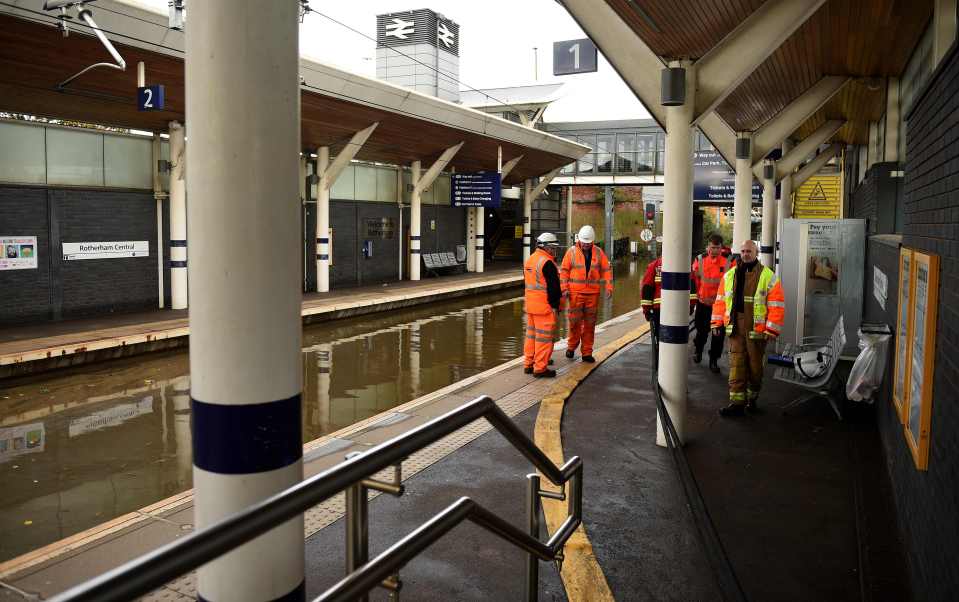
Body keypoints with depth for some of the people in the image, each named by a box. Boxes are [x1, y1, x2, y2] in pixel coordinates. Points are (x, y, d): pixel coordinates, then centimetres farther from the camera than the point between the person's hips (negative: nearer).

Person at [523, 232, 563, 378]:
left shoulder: (529, 260, 13)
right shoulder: (547, 263, -16)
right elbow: (553, 287, -18)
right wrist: (555, 305, -13)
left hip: (530, 305, 9)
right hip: (545, 306, -9)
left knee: (532, 334, 16)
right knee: (544, 336, -3)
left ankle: (529, 363, 22)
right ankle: (540, 368, 0)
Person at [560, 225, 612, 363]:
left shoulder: (598, 252, 6)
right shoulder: (572, 251, 1)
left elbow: (606, 270, 9)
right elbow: (564, 270, 2)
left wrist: (608, 287, -1)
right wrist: (564, 288, -5)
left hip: (593, 294, 2)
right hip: (575, 293, -2)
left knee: (590, 324, 6)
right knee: (575, 322, 0)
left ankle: (587, 352, 14)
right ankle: (571, 346, 22)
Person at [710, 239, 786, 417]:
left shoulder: (768, 277, -3)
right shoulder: (729, 275, 9)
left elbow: (776, 306, -5)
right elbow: (720, 301, 14)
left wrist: (772, 329, -10)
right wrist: (717, 323, 9)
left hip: (756, 329, -2)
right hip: (735, 329, 3)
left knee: (755, 366, 8)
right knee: (736, 365, 0)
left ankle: (752, 398, 25)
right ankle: (737, 402, 2)